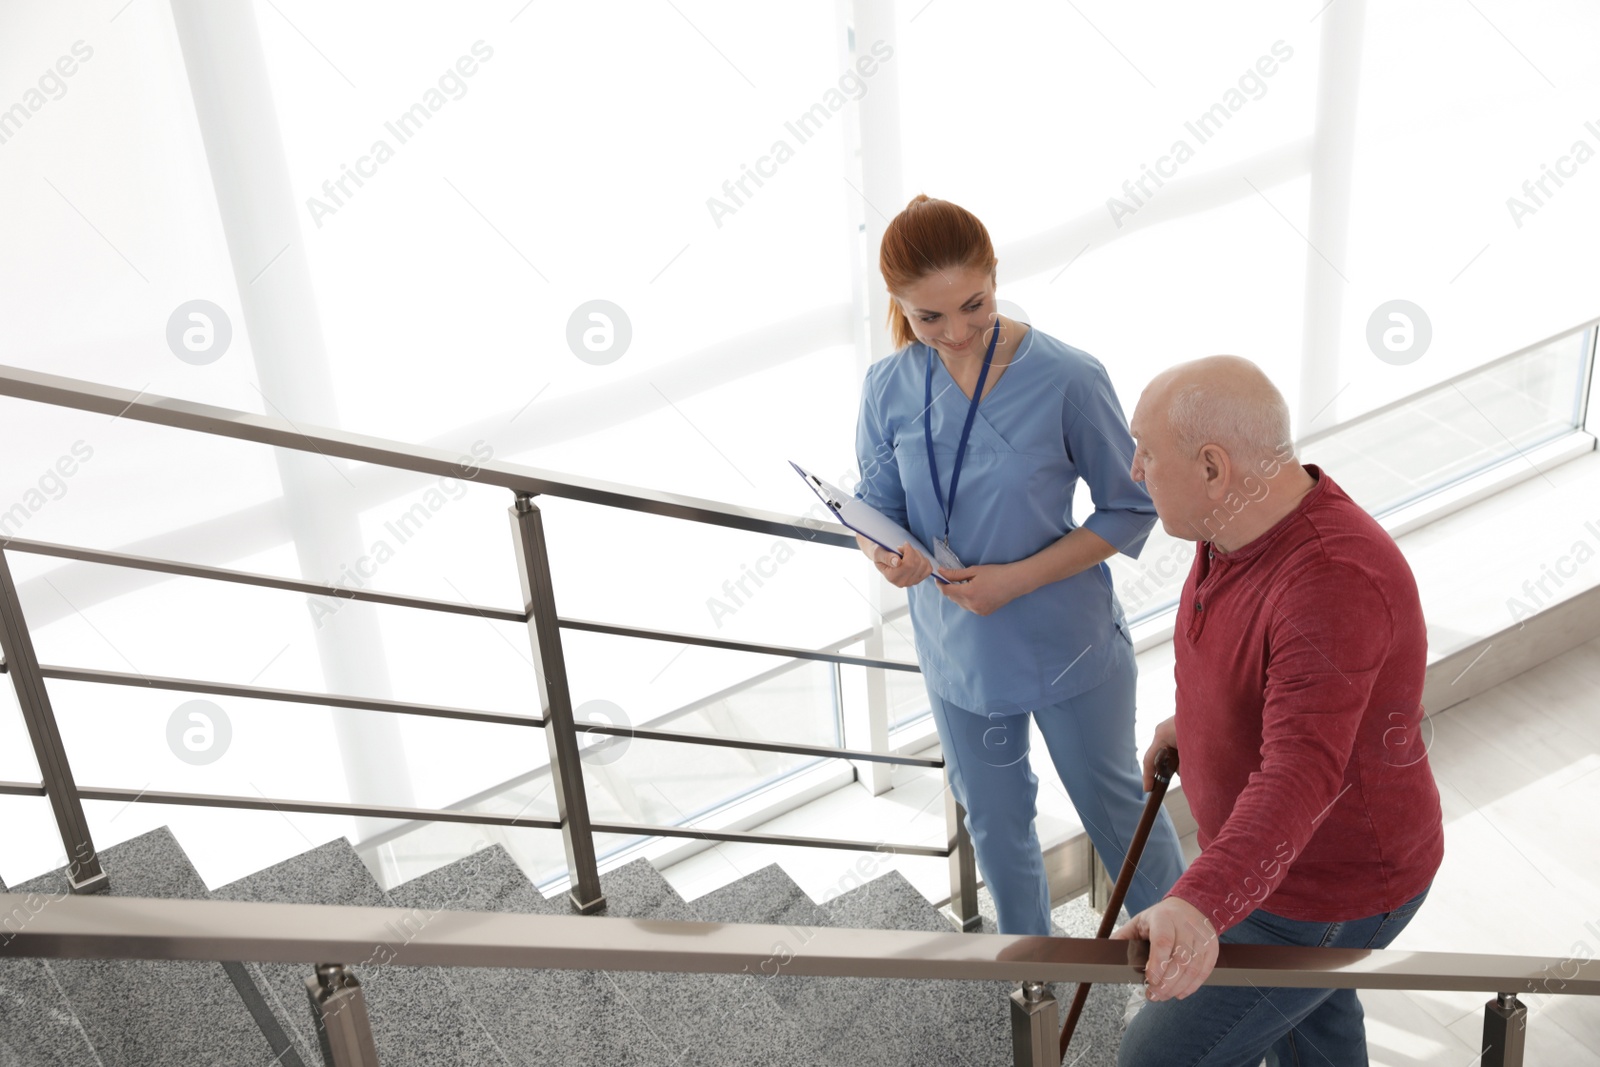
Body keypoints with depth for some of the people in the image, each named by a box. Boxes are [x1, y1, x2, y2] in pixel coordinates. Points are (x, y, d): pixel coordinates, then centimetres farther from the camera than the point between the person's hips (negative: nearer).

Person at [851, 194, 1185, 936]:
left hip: (1070, 645, -3)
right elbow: (876, 504, -1)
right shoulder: (889, 387, -11)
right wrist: (884, 554, -25)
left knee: (1115, 807, 18)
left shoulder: (1067, 379, -21)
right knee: (995, 825, 23)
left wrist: (1021, 577, -23)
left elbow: (1130, 510, -13)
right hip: (959, 650, 4)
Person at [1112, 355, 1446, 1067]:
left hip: (1330, 892, -9)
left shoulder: (1333, 583, -38)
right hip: (1278, 849, 9)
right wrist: (1193, 718, 26)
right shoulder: (1250, 523, -9)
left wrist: (1198, 906, -62)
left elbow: (1300, 778, -48)